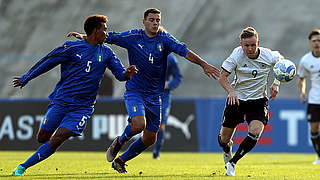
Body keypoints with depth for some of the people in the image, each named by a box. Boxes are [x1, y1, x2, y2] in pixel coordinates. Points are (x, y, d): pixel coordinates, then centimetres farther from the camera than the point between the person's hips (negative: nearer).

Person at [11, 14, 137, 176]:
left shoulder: (106, 52, 8)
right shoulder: (72, 47, -4)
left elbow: (119, 73, 6)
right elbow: (47, 62, 3)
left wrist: (127, 73, -19)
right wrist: (25, 79, 9)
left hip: (82, 107, 1)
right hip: (60, 101, -1)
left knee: (56, 141, -14)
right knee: (42, 138, 1)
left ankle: (21, 168, -8)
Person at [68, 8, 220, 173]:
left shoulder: (165, 39, -2)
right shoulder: (133, 37, -4)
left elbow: (184, 51, -14)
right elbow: (108, 37, 2)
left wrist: (204, 64, -27)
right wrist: (84, 37, -9)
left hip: (154, 96, 3)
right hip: (134, 92, -3)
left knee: (150, 138, 5)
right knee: (139, 125, -28)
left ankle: (120, 161, 25)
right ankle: (119, 141, 5)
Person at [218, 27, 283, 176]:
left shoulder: (268, 56, -12)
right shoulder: (237, 55, -16)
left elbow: (282, 60, 11)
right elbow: (222, 77, -12)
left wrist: (276, 83, 0)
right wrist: (231, 91, -31)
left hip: (258, 101, 0)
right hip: (237, 99, 0)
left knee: (255, 133, -24)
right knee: (224, 139, 5)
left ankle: (232, 163, -7)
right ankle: (227, 152, 44)